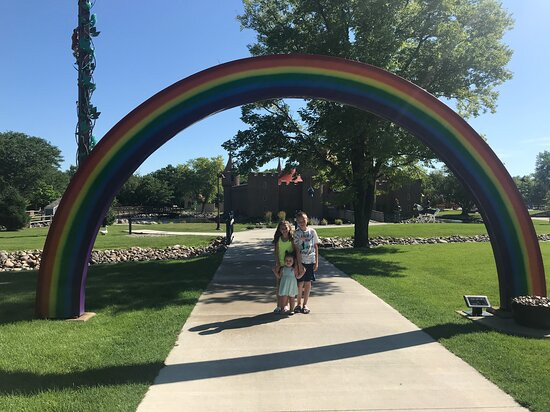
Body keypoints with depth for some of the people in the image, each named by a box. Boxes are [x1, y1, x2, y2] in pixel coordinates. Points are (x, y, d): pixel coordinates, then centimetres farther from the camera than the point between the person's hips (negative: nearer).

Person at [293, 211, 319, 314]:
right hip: (300, 261, -2)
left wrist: (316, 262, 3)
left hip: (310, 261, 2)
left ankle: (305, 304, 19)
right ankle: (299, 304, 19)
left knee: (308, 283, 6)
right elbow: (296, 249, -7)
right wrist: (300, 264, -13)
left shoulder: (312, 231, 3)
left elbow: (316, 247, 7)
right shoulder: (296, 233, -3)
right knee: (300, 283, 1)